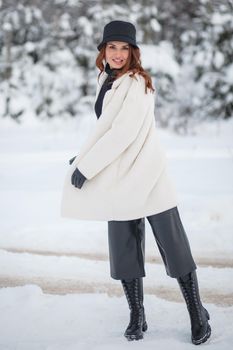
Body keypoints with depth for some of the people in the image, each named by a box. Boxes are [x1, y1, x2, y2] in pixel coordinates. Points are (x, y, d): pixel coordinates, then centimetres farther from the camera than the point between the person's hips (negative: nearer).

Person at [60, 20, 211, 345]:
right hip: (119, 179, 7)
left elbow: (123, 132, -21)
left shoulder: (137, 83, -13)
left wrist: (87, 166, -18)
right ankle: (137, 318, 19)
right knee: (124, 251, 7)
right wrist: (85, 158, 15)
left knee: (174, 246, -1)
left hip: (148, 176, -7)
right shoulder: (107, 80, 10)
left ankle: (198, 316, 10)